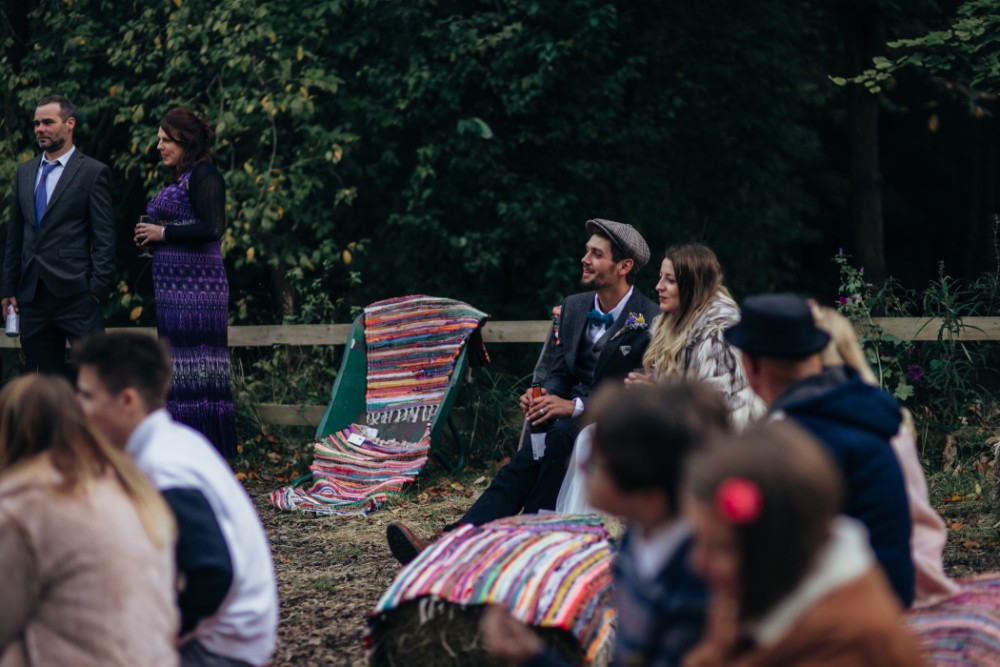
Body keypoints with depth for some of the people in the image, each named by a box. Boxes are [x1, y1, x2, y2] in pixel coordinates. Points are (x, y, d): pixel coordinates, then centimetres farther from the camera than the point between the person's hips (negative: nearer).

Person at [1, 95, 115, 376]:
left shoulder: (93, 172, -2)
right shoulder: (25, 172, 15)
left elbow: (104, 238, -5)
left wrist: (97, 288, -12)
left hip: (75, 292, -6)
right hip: (32, 295, 6)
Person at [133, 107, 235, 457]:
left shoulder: (203, 175, -10)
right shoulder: (177, 179, 19)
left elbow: (212, 228, -21)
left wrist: (163, 233, -13)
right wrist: (150, 237, 7)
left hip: (196, 282, -10)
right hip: (174, 285, 10)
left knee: (195, 360, -9)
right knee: (179, 363, 10)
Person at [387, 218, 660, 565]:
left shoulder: (650, 321, -10)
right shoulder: (574, 306, 13)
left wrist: (575, 406, -25)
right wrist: (543, 398, -8)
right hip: (567, 420, 6)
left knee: (561, 434, -36)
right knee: (518, 472, -20)